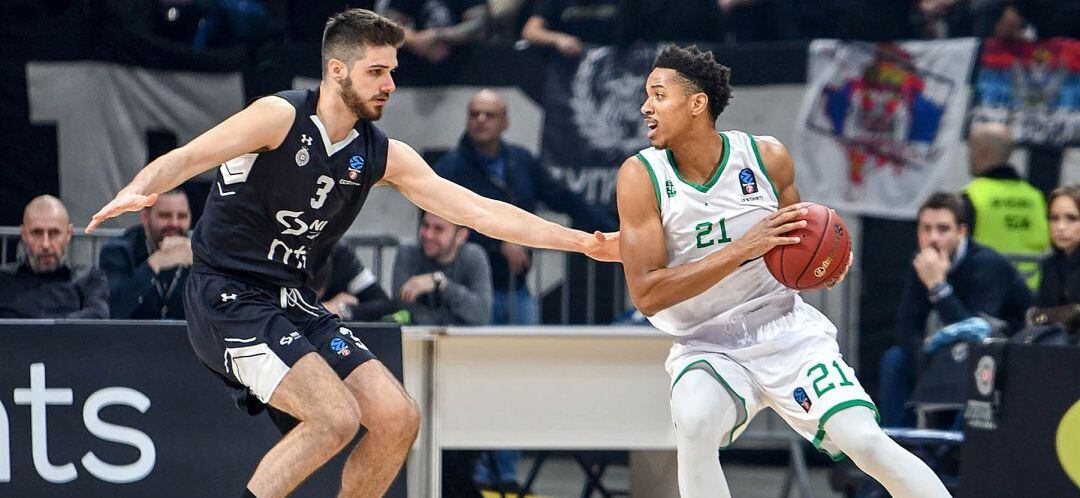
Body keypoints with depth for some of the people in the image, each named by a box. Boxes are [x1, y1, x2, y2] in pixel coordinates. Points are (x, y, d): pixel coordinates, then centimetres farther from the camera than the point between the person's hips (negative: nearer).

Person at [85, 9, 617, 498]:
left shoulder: (383, 156, 5)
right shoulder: (281, 116, -13)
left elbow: (479, 211, 6)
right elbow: (184, 159, -20)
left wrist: (581, 242, 2)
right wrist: (136, 191, -42)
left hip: (294, 302, 8)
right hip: (226, 296, -7)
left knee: (398, 419, -2)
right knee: (335, 416, -23)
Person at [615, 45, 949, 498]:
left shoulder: (767, 157, -5)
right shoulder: (641, 176, -11)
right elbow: (646, 294, -19)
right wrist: (745, 248, -26)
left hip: (785, 327, 1)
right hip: (705, 347, -1)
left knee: (865, 441, -13)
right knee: (694, 424, -33)